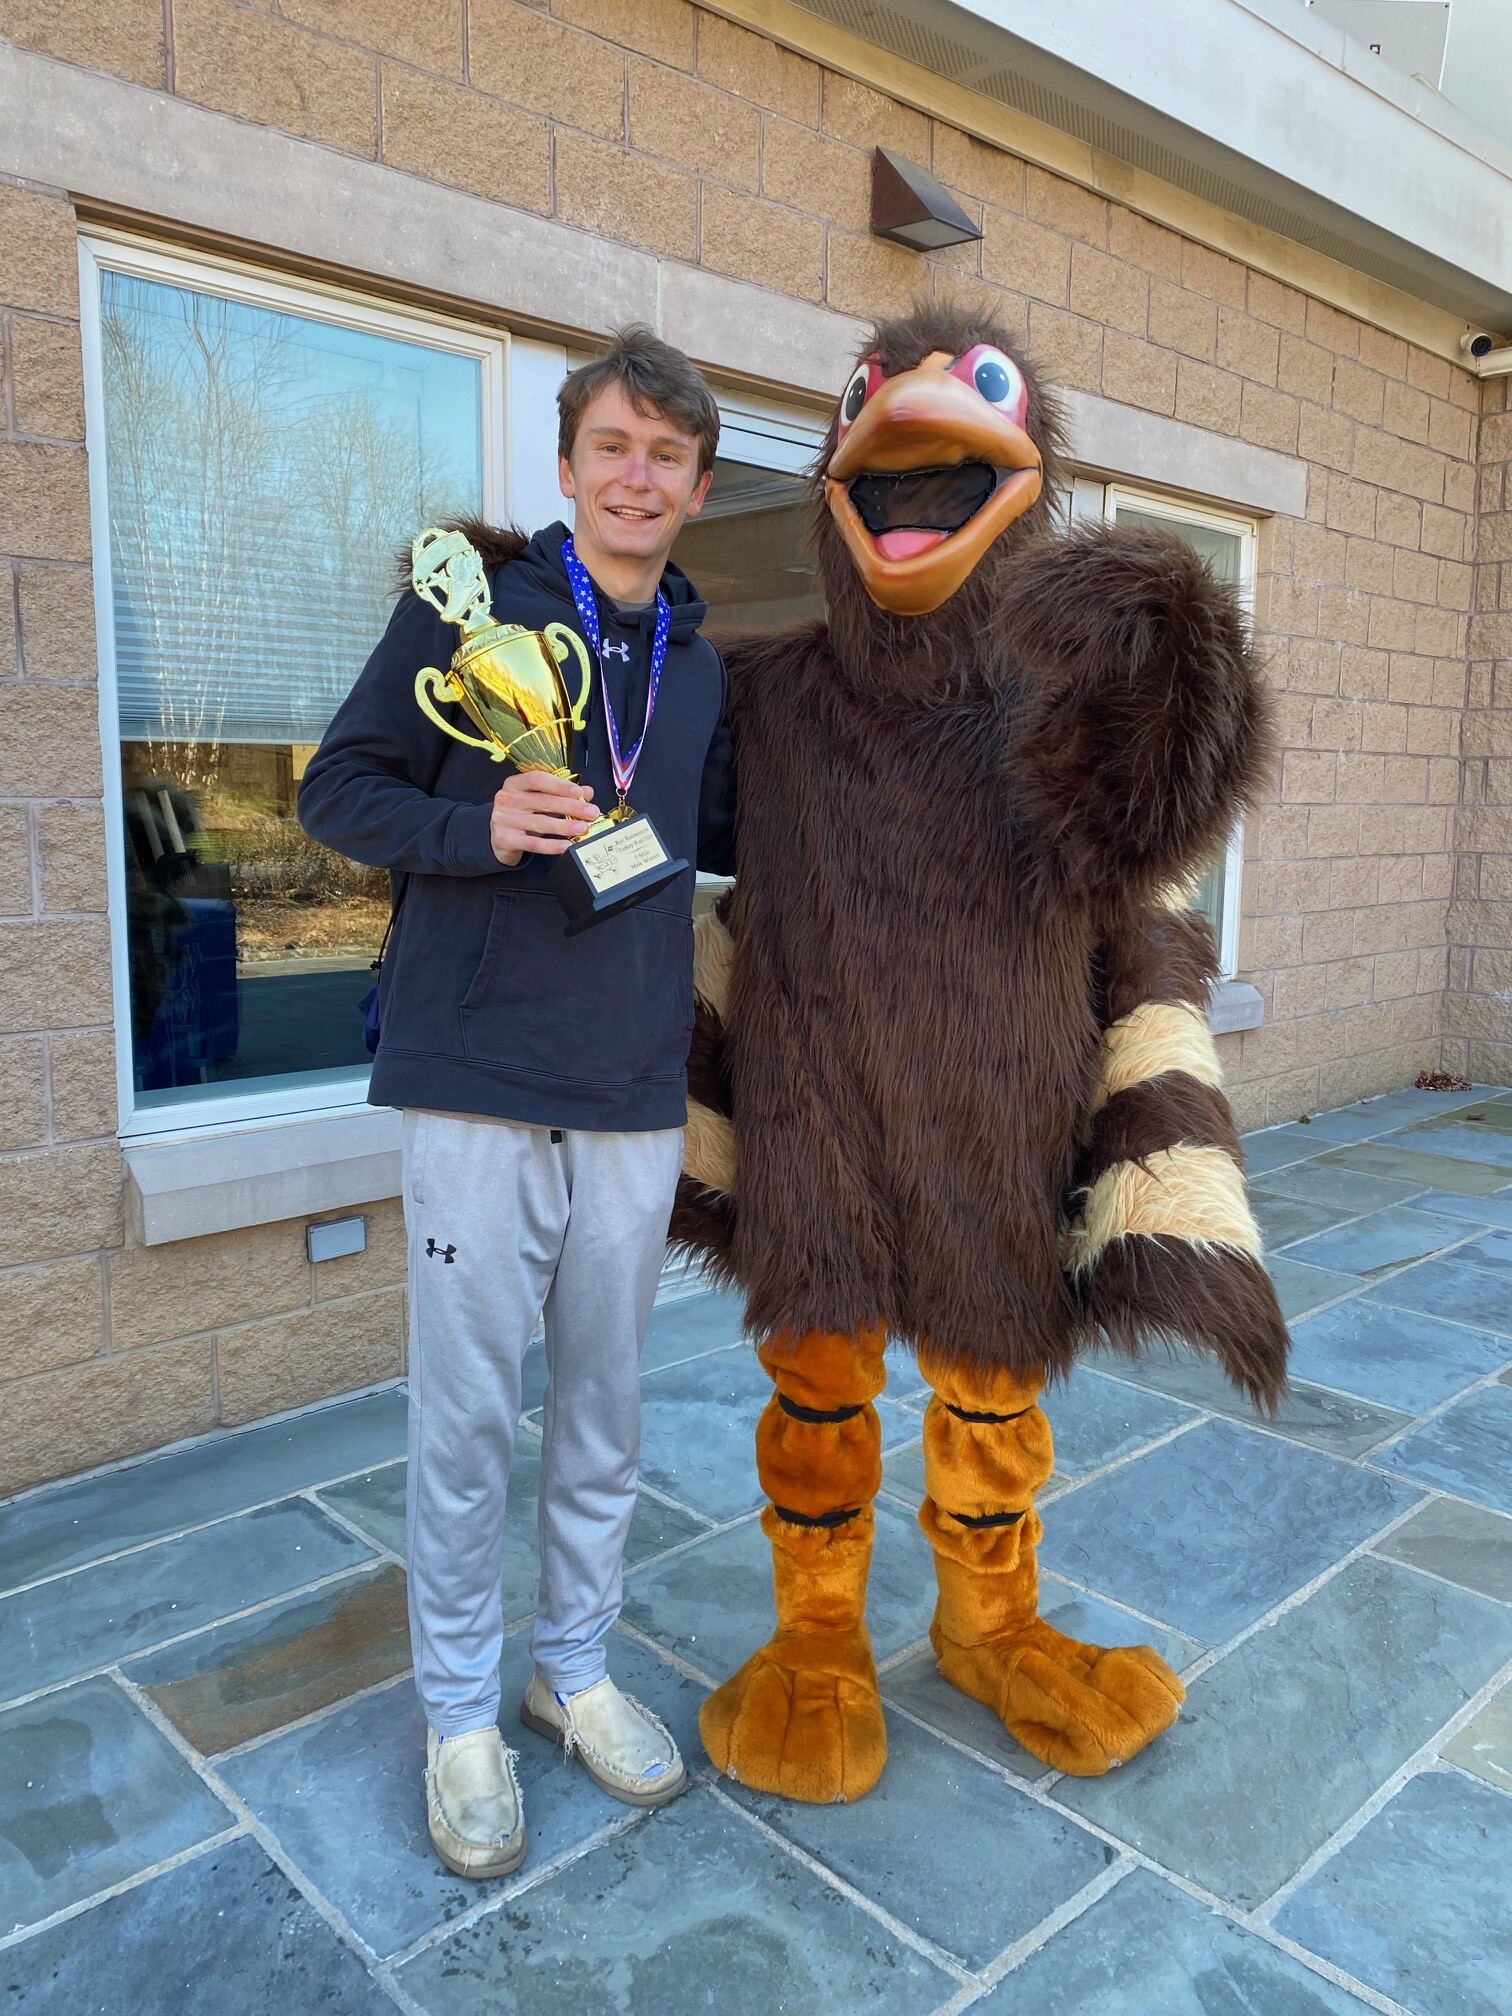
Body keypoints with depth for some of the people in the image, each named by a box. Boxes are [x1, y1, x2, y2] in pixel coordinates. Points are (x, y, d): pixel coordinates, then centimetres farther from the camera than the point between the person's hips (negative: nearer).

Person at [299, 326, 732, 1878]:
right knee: (465, 1413, 5)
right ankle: (460, 1713, 27)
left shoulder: (700, 660, 12)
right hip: (478, 1085, -4)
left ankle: (576, 1668, 35)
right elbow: (336, 789, -3)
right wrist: (479, 828, -20)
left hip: (636, 1099, 5)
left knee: (603, 1407, 14)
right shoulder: (468, 605, -2)